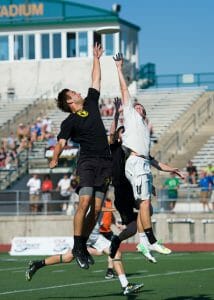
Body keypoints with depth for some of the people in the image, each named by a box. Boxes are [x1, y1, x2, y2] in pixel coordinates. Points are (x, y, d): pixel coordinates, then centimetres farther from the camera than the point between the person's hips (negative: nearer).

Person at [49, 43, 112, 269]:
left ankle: (83, 246, 9)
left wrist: (96, 58, 27)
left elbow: (96, 79, 25)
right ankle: (77, 247, -12)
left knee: (96, 209, 0)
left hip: (105, 163, 5)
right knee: (85, 202, -19)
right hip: (87, 163, -5)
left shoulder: (91, 103, 16)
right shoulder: (69, 122, -1)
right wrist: (55, 158, -27)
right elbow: (61, 142, -11)